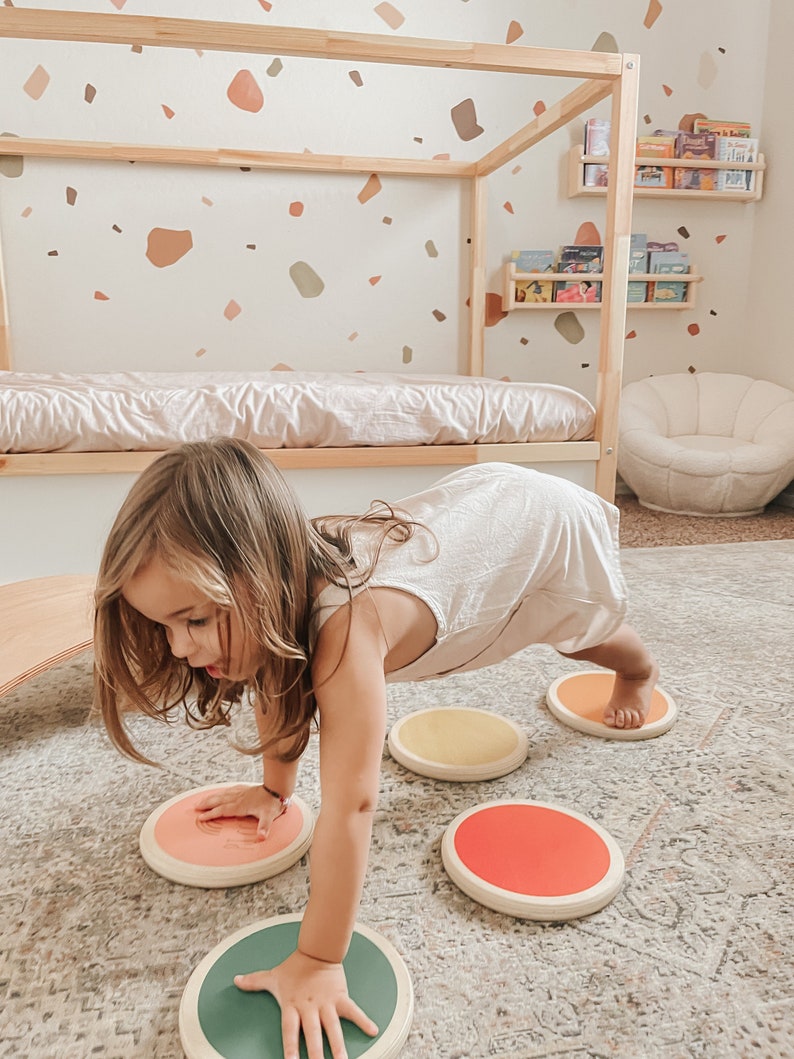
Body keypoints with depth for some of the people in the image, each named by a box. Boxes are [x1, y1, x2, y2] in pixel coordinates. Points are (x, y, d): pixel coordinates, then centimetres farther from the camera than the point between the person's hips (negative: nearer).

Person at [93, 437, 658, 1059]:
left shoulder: (348, 626, -48)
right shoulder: (279, 589, -24)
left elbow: (351, 804, -46)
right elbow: (279, 682, -4)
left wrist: (318, 963, -39)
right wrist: (275, 787, 3)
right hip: (475, 500, 5)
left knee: (588, 632, 28)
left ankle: (641, 672, 63)